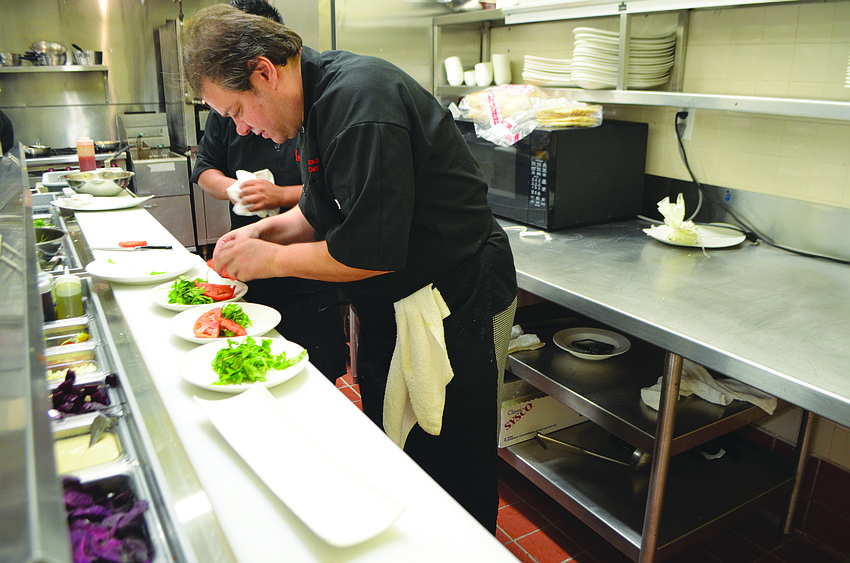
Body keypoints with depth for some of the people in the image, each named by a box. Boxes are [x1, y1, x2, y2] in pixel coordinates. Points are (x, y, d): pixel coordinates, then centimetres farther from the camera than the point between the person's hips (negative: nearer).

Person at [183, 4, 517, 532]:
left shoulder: (361, 102, -25)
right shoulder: (318, 102, 7)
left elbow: (371, 252, -27)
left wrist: (273, 258, -14)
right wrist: (266, 230, 3)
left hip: (455, 308, -10)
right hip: (388, 308, 10)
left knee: (450, 474, 5)